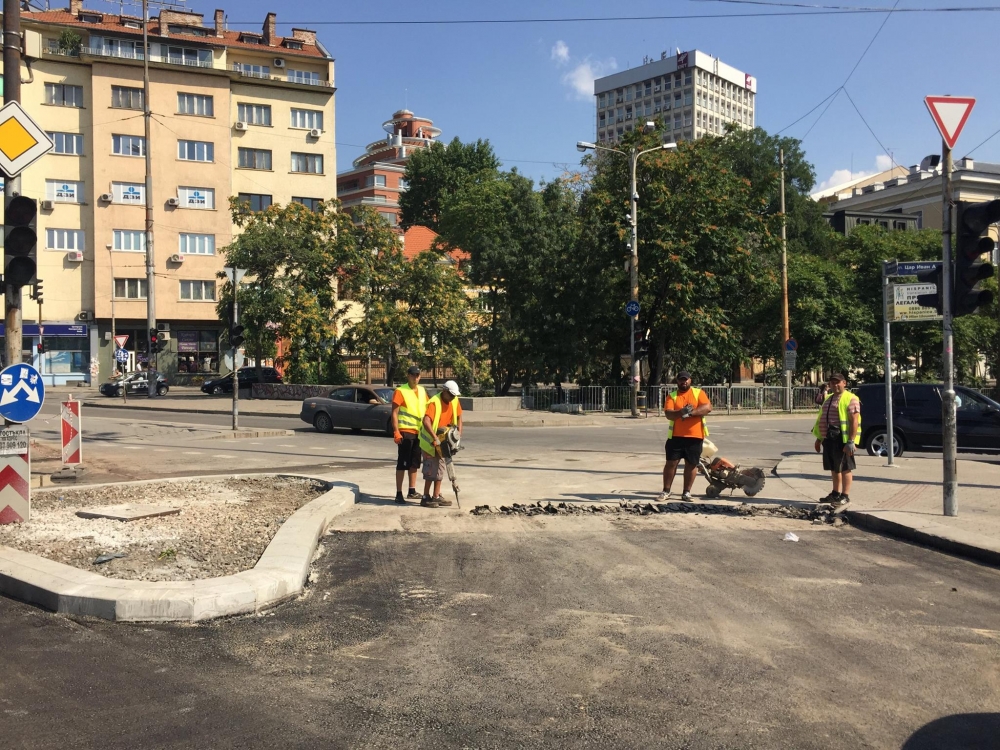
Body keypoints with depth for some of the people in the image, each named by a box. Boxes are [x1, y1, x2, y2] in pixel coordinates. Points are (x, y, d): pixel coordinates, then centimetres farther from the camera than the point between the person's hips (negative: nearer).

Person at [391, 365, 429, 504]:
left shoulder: (422, 391, 11)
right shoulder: (400, 391, -9)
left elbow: (426, 410, 18)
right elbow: (394, 413, -11)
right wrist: (396, 432, -18)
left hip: (419, 432, 7)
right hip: (405, 432, -7)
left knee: (414, 463, 15)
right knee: (402, 464, -4)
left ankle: (412, 491, 26)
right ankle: (399, 494, 0)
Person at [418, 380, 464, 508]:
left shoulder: (454, 401, -3)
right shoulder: (434, 403, -25)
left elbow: (458, 416, 10)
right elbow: (426, 422, -36)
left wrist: (459, 432, -3)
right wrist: (435, 438, -41)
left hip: (442, 441, 8)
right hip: (430, 441, -8)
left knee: (440, 469, 11)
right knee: (431, 470, -8)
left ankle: (436, 496, 18)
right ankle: (425, 498, -2)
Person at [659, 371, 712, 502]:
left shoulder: (699, 393, 5)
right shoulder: (672, 396, 6)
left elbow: (708, 408, -9)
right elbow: (668, 414, -7)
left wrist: (691, 412, -20)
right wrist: (681, 412, -27)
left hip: (695, 436, 0)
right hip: (676, 436, 0)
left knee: (691, 464, 5)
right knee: (671, 463, 0)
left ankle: (687, 492, 15)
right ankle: (666, 492, 8)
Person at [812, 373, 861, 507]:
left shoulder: (850, 399, -8)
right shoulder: (829, 398, 19)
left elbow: (854, 421, -15)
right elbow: (821, 419, 23)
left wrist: (851, 442, -22)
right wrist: (819, 438, 21)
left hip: (842, 439, -8)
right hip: (829, 439, 8)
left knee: (845, 468, -1)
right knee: (834, 468, 15)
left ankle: (845, 496, 3)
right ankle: (836, 494, 25)